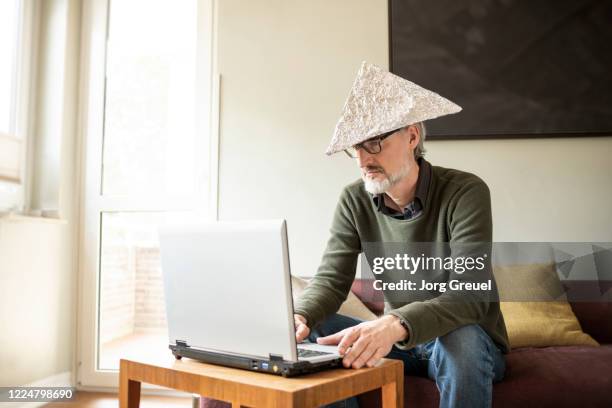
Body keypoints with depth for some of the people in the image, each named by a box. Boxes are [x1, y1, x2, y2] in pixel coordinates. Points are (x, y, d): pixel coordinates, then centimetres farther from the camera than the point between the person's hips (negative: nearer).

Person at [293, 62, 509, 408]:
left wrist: (395, 324, -50)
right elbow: (331, 279, -9)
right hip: (398, 339, 4)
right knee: (310, 334, -16)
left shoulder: (465, 193, -21)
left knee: (461, 339, -38)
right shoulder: (354, 200, -7)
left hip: (470, 340, -3)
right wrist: (299, 317, -32)